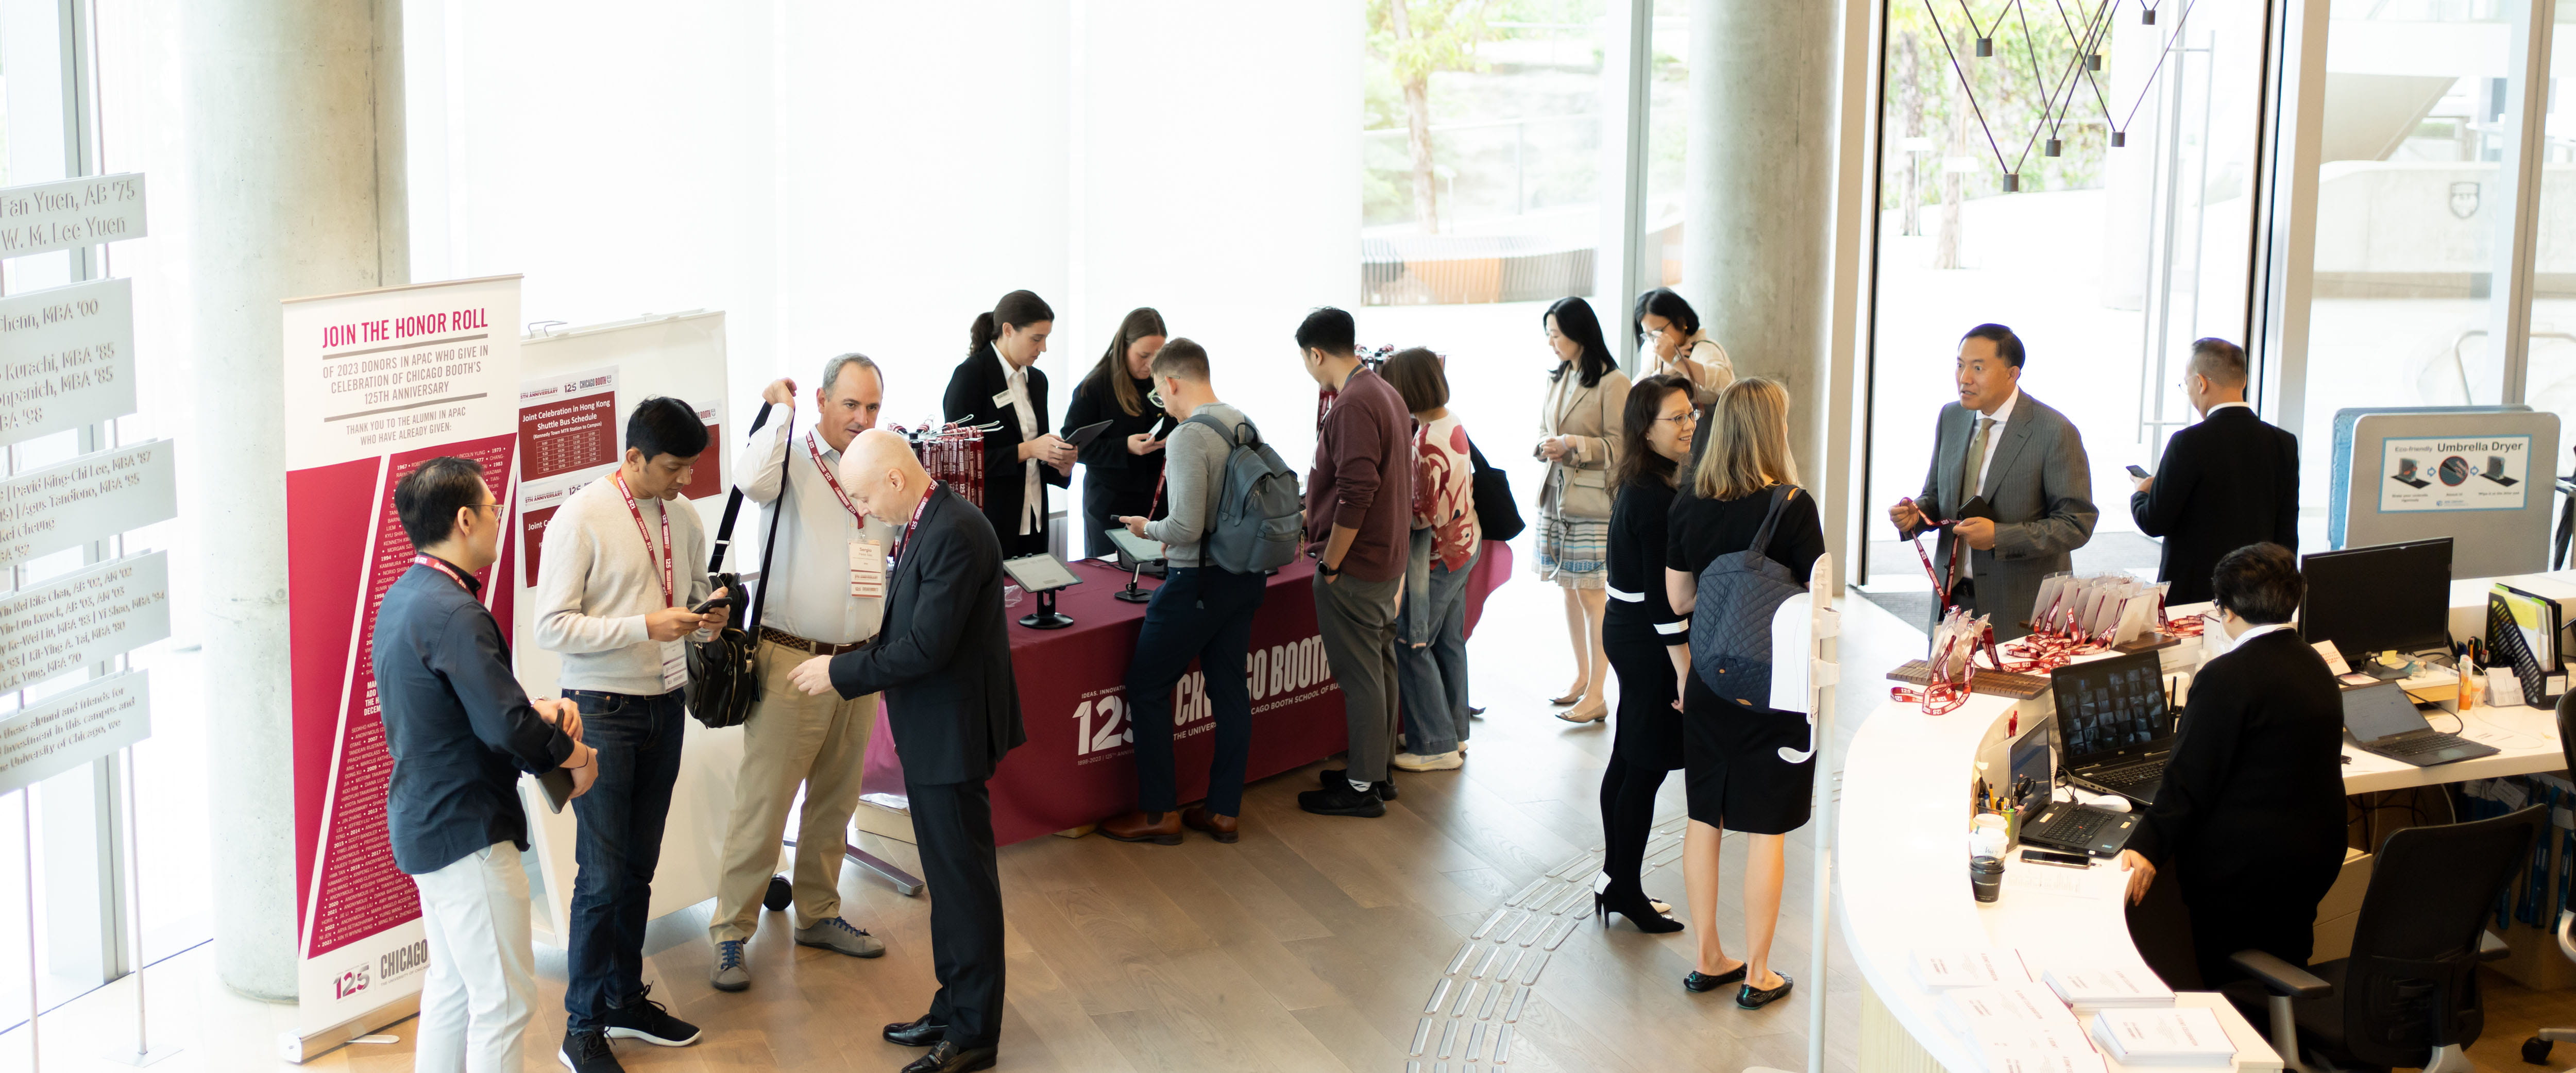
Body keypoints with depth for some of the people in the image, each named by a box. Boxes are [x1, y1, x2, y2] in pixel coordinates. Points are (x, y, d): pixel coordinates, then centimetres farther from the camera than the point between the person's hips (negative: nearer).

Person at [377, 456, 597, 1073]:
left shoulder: (404, 597, 8)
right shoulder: (453, 614, -23)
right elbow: (507, 728, -29)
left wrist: (539, 712, 3)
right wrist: (575, 756, -11)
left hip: (422, 819, 10)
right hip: (466, 829, -10)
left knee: (453, 988, 19)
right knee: (506, 1000, -3)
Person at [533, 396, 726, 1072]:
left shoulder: (683, 516, 6)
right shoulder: (582, 518, -14)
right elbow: (552, 629, -16)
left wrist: (706, 615, -4)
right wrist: (644, 626, -24)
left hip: (665, 706, 6)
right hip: (603, 711, -6)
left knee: (639, 866, 15)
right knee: (603, 876, -3)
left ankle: (626, 1000, 30)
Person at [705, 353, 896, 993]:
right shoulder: (792, 460, -7)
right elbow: (752, 479, -31)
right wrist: (782, 408, -19)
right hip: (791, 661, -6)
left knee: (835, 801, 16)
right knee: (762, 803, -4)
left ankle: (819, 915, 29)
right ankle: (731, 934, 3)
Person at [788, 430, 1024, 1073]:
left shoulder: (956, 535, -23)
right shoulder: (926, 526, 8)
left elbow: (926, 647, -25)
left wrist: (840, 673, -16)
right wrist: (848, 669, 6)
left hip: (953, 735, -10)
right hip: (930, 735, 10)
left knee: (964, 880, 0)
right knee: (949, 876, 18)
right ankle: (954, 1008, 30)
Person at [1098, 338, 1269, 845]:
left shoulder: (1190, 437, -20)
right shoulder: (1247, 427, 6)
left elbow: (1187, 527, -25)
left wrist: (1148, 529, -4)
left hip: (1198, 582, -8)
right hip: (1245, 577, 8)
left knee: (1147, 687, 4)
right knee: (1230, 689, 13)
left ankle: (1160, 813, 8)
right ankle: (1224, 811, 19)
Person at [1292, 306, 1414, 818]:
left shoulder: (1353, 406, -21)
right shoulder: (1386, 393, 11)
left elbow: (1356, 495, -27)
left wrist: (1330, 565, -19)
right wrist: (1315, 513, 29)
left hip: (1355, 565, -10)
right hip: (1388, 558, 10)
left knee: (1360, 675, -2)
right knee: (1379, 665, 17)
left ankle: (1363, 787, 5)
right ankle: (1377, 770, 27)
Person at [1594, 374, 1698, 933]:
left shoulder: (1638, 488, 9)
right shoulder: (1656, 500, -22)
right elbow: (1664, 594, -23)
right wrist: (1685, 669, -22)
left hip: (1625, 630, 10)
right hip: (1648, 641, -10)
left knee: (1628, 761, 16)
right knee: (1646, 766, -1)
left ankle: (1617, 881, 25)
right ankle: (1625, 887, 7)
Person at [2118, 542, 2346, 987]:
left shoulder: (2226, 678, -19)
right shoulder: (2315, 666, 8)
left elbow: (2189, 779, -22)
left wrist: (2147, 848, -23)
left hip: (2244, 867, -8)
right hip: (2317, 860, 8)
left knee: (2230, 986, 4)